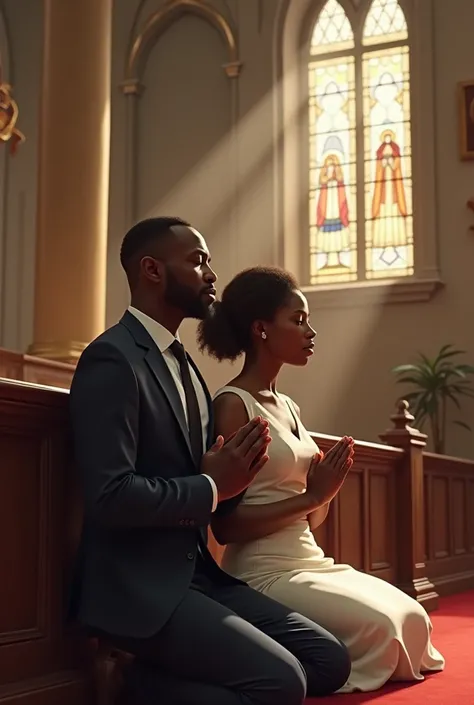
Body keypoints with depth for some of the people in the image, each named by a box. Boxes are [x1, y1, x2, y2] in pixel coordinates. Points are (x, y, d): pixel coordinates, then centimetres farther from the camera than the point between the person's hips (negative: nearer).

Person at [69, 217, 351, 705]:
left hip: (196, 572, 9)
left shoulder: (181, 360, 17)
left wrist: (231, 471, -1)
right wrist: (213, 486, -11)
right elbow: (111, 495, -23)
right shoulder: (112, 358, -14)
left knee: (329, 660, -1)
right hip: (138, 585, -9)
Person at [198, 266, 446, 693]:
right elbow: (225, 525, -18)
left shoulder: (288, 407, 15)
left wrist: (326, 487, -4)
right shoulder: (233, 405, -13)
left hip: (310, 561, 8)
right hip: (265, 573, -8)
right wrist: (310, 495, -19)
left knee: (413, 618, -5)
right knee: (378, 625, -20)